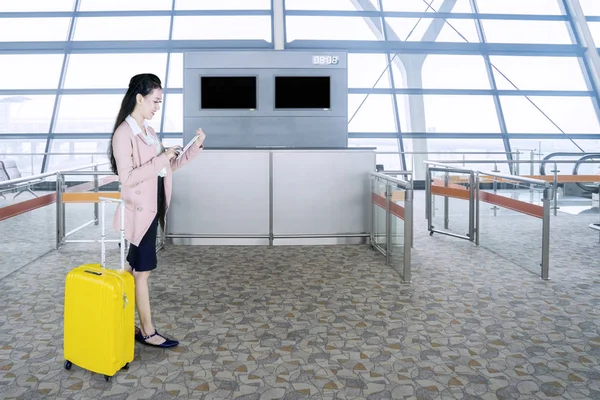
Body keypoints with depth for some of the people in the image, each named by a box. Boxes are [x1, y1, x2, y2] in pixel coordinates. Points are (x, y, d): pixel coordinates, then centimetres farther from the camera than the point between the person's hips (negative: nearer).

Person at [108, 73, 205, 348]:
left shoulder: (147, 131, 12)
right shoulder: (124, 133, -15)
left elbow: (169, 166, 13)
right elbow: (127, 178, -22)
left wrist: (196, 146, 3)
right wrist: (160, 159, -22)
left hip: (150, 210, 9)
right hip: (138, 212, -9)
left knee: (134, 270, 16)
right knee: (142, 271, 2)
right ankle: (147, 332, 14)